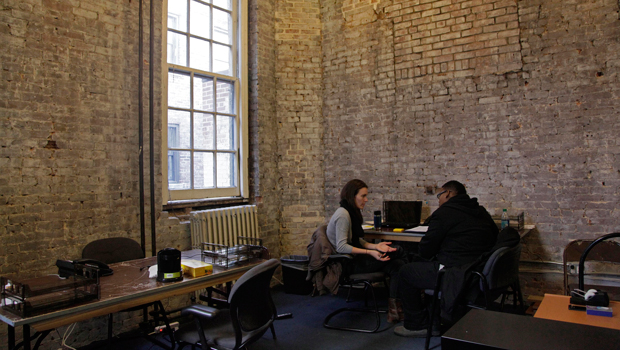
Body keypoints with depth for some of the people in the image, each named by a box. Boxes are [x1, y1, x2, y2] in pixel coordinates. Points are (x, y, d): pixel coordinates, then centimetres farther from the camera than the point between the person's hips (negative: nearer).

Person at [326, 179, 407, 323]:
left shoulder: (354, 212, 14)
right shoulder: (343, 214, -17)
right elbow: (341, 247, -23)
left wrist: (376, 246, -5)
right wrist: (370, 252, -29)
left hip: (355, 258, 9)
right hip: (348, 263, -9)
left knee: (397, 265, -9)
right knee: (399, 252, -10)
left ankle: (393, 307, -7)